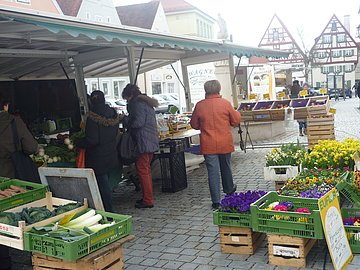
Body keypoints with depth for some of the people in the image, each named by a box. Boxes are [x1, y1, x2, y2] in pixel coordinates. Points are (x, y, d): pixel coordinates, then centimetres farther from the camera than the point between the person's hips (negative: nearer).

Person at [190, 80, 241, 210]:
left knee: (213, 171, 1)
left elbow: (194, 124, 6)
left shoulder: (200, 105, -5)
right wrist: (237, 113, 21)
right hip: (225, 143, 1)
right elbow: (236, 121, 0)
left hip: (208, 144, -1)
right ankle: (229, 189, 43)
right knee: (226, 167, 21)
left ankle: (216, 201, 1)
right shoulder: (225, 103, -7)